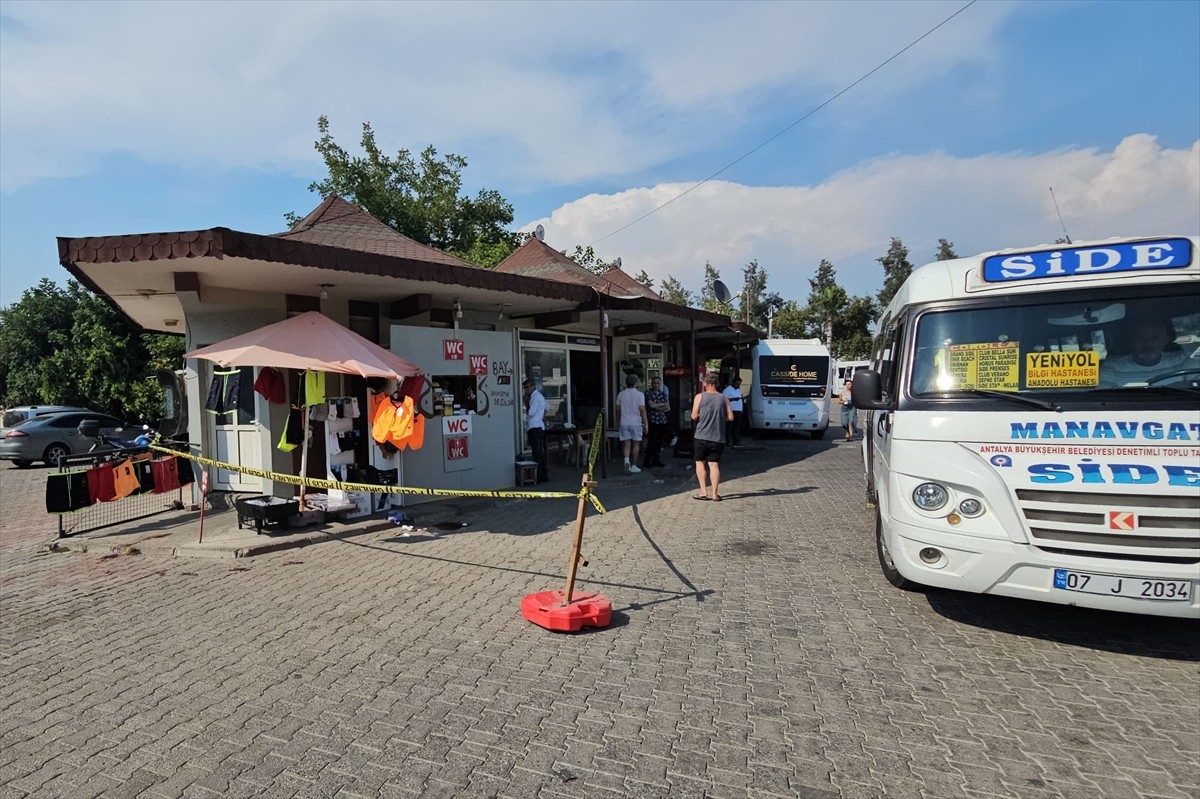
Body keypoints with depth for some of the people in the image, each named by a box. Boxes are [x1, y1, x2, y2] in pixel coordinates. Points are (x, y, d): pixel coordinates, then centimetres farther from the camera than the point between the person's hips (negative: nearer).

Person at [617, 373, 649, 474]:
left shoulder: (621, 394, 5)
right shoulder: (639, 394, -7)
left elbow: (618, 408, 12)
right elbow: (642, 409, -12)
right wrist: (646, 423, -7)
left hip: (624, 423, 3)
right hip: (636, 422, -3)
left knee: (626, 444, 6)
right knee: (636, 444, 8)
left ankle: (626, 460, -19)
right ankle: (634, 466, 12)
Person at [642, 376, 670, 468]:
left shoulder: (663, 394, 15)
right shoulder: (648, 393, -1)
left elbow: (668, 407, 6)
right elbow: (651, 405, -13)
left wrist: (657, 407, -8)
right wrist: (662, 404, 0)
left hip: (662, 421, 5)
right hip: (652, 421, -5)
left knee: (659, 442, 7)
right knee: (651, 442, -8)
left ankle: (656, 460, 17)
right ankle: (647, 462, -3)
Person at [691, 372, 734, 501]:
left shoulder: (700, 396, -3)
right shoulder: (724, 398, 3)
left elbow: (694, 416, -6)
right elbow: (730, 417, 0)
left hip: (701, 436, -2)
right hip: (717, 437, 2)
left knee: (700, 463, 11)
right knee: (714, 464, 5)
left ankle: (703, 492, 7)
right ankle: (715, 494, 4)